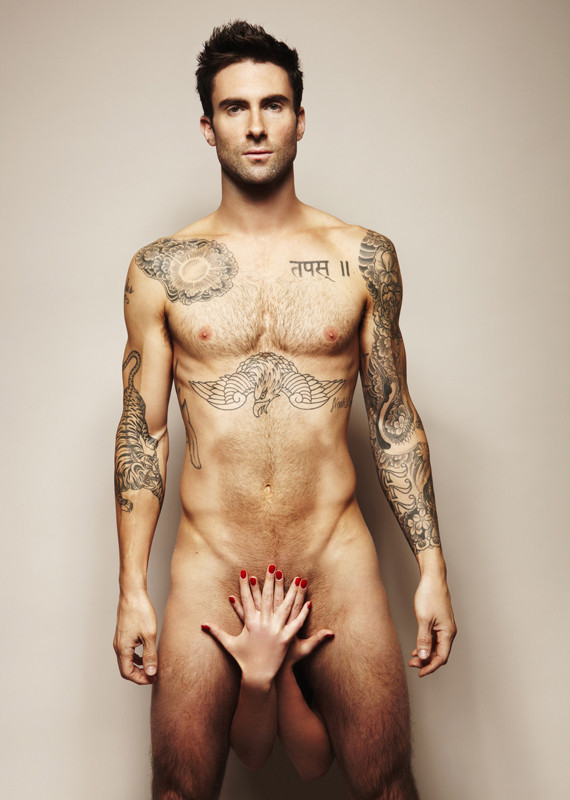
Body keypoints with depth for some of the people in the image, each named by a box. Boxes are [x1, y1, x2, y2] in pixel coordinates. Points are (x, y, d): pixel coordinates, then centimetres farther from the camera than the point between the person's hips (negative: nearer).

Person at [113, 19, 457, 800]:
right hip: (209, 565, 0)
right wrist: (132, 591, 1)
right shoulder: (161, 270, 0)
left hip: (337, 559, 0)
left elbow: (395, 418, 6)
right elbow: (142, 432, 3)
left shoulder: (364, 258, 2)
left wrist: (432, 567, 3)